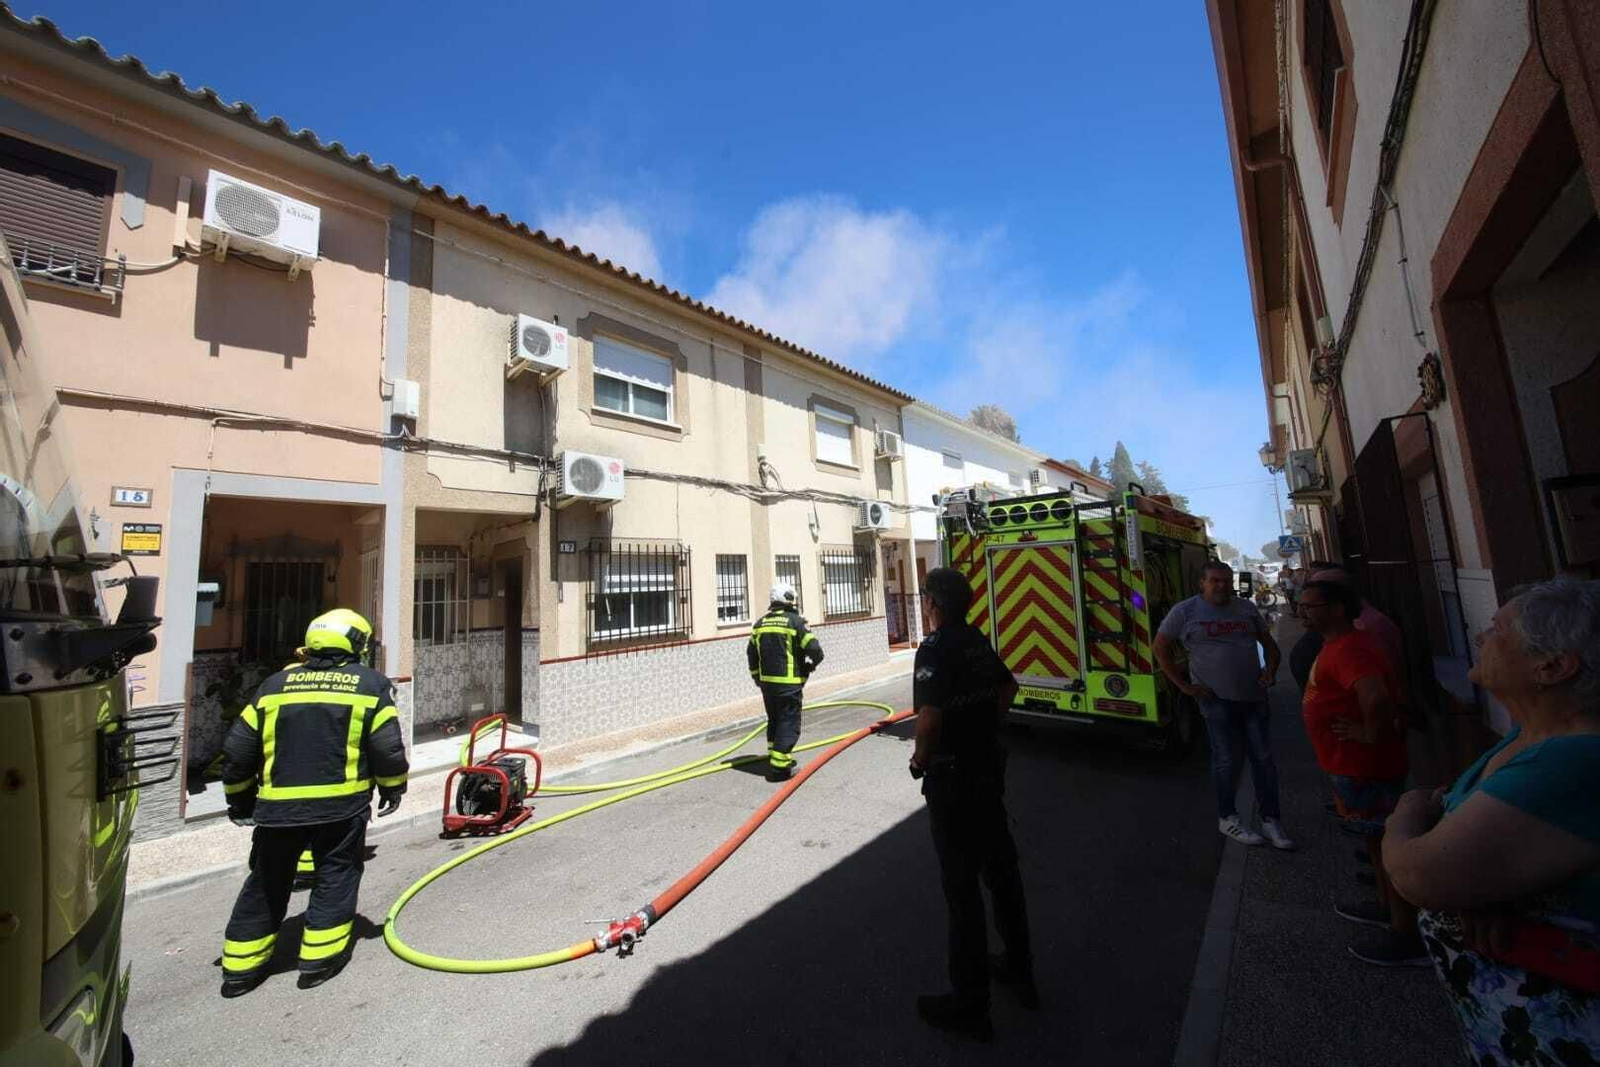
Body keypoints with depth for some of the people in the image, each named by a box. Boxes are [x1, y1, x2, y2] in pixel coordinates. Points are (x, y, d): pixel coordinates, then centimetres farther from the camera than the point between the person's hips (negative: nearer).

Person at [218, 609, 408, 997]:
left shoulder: (276, 683, 9)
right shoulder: (370, 683, -2)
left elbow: (238, 748, 10)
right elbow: (388, 747, -6)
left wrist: (239, 797, 25)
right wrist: (392, 788, 11)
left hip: (278, 805, 4)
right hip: (341, 803, -3)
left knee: (266, 882, 21)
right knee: (336, 876, 13)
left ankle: (240, 966, 30)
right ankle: (319, 958, 17)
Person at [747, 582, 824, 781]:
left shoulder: (760, 623, 9)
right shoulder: (795, 621, -10)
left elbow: (751, 653, 14)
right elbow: (815, 650, -13)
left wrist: (758, 677, 25)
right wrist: (811, 664, 8)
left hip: (767, 683, 7)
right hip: (789, 683, -6)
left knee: (774, 721, 20)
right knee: (789, 724, 1)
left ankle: (775, 756, 31)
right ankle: (779, 767, 0)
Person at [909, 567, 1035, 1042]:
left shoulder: (935, 648, -22)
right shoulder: (980, 642, 3)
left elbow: (930, 716, -31)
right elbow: (1008, 687, 19)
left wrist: (920, 760, -14)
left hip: (952, 777, -8)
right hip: (989, 766, 8)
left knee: (961, 886, 5)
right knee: (1001, 868, 22)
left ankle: (970, 1004, 21)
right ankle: (1019, 971, 42)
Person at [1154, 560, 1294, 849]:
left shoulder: (1246, 608, 7)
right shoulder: (1184, 611, -8)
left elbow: (1269, 643, 19)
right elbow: (1161, 648, -4)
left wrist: (1271, 670, 1)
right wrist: (1184, 685, -6)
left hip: (1255, 696, 4)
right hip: (1217, 699, -4)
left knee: (1263, 758, 10)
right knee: (1225, 760, 5)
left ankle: (1271, 820, 23)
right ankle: (1227, 818, 20)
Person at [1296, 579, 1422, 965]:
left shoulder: (1349, 649, -25)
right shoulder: (1342, 644, 9)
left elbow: (1376, 698, -41)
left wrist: (1372, 735, -24)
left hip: (1362, 767, -11)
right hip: (1353, 764, 11)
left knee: (1388, 845, 2)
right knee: (1377, 838, 23)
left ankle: (1407, 937, 16)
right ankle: (1387, 907, 40)